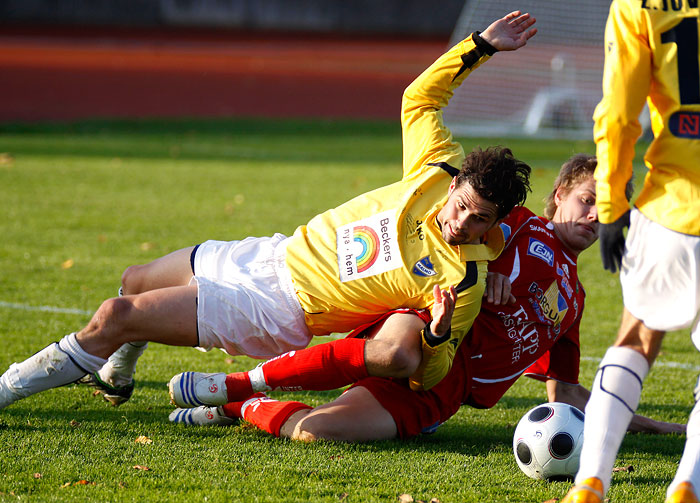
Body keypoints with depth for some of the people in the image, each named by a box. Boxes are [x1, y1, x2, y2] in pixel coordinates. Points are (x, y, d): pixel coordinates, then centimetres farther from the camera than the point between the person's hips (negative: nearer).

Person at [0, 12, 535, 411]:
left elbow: (430, 376, -17)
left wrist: (437, 335, -38)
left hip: (283, 310, -6)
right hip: (280, 252, 6)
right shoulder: (441, 167, -11)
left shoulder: (462, 279, -24)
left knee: (114, 317, -10)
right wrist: (481, 46, -6)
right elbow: (418, 97, 5)